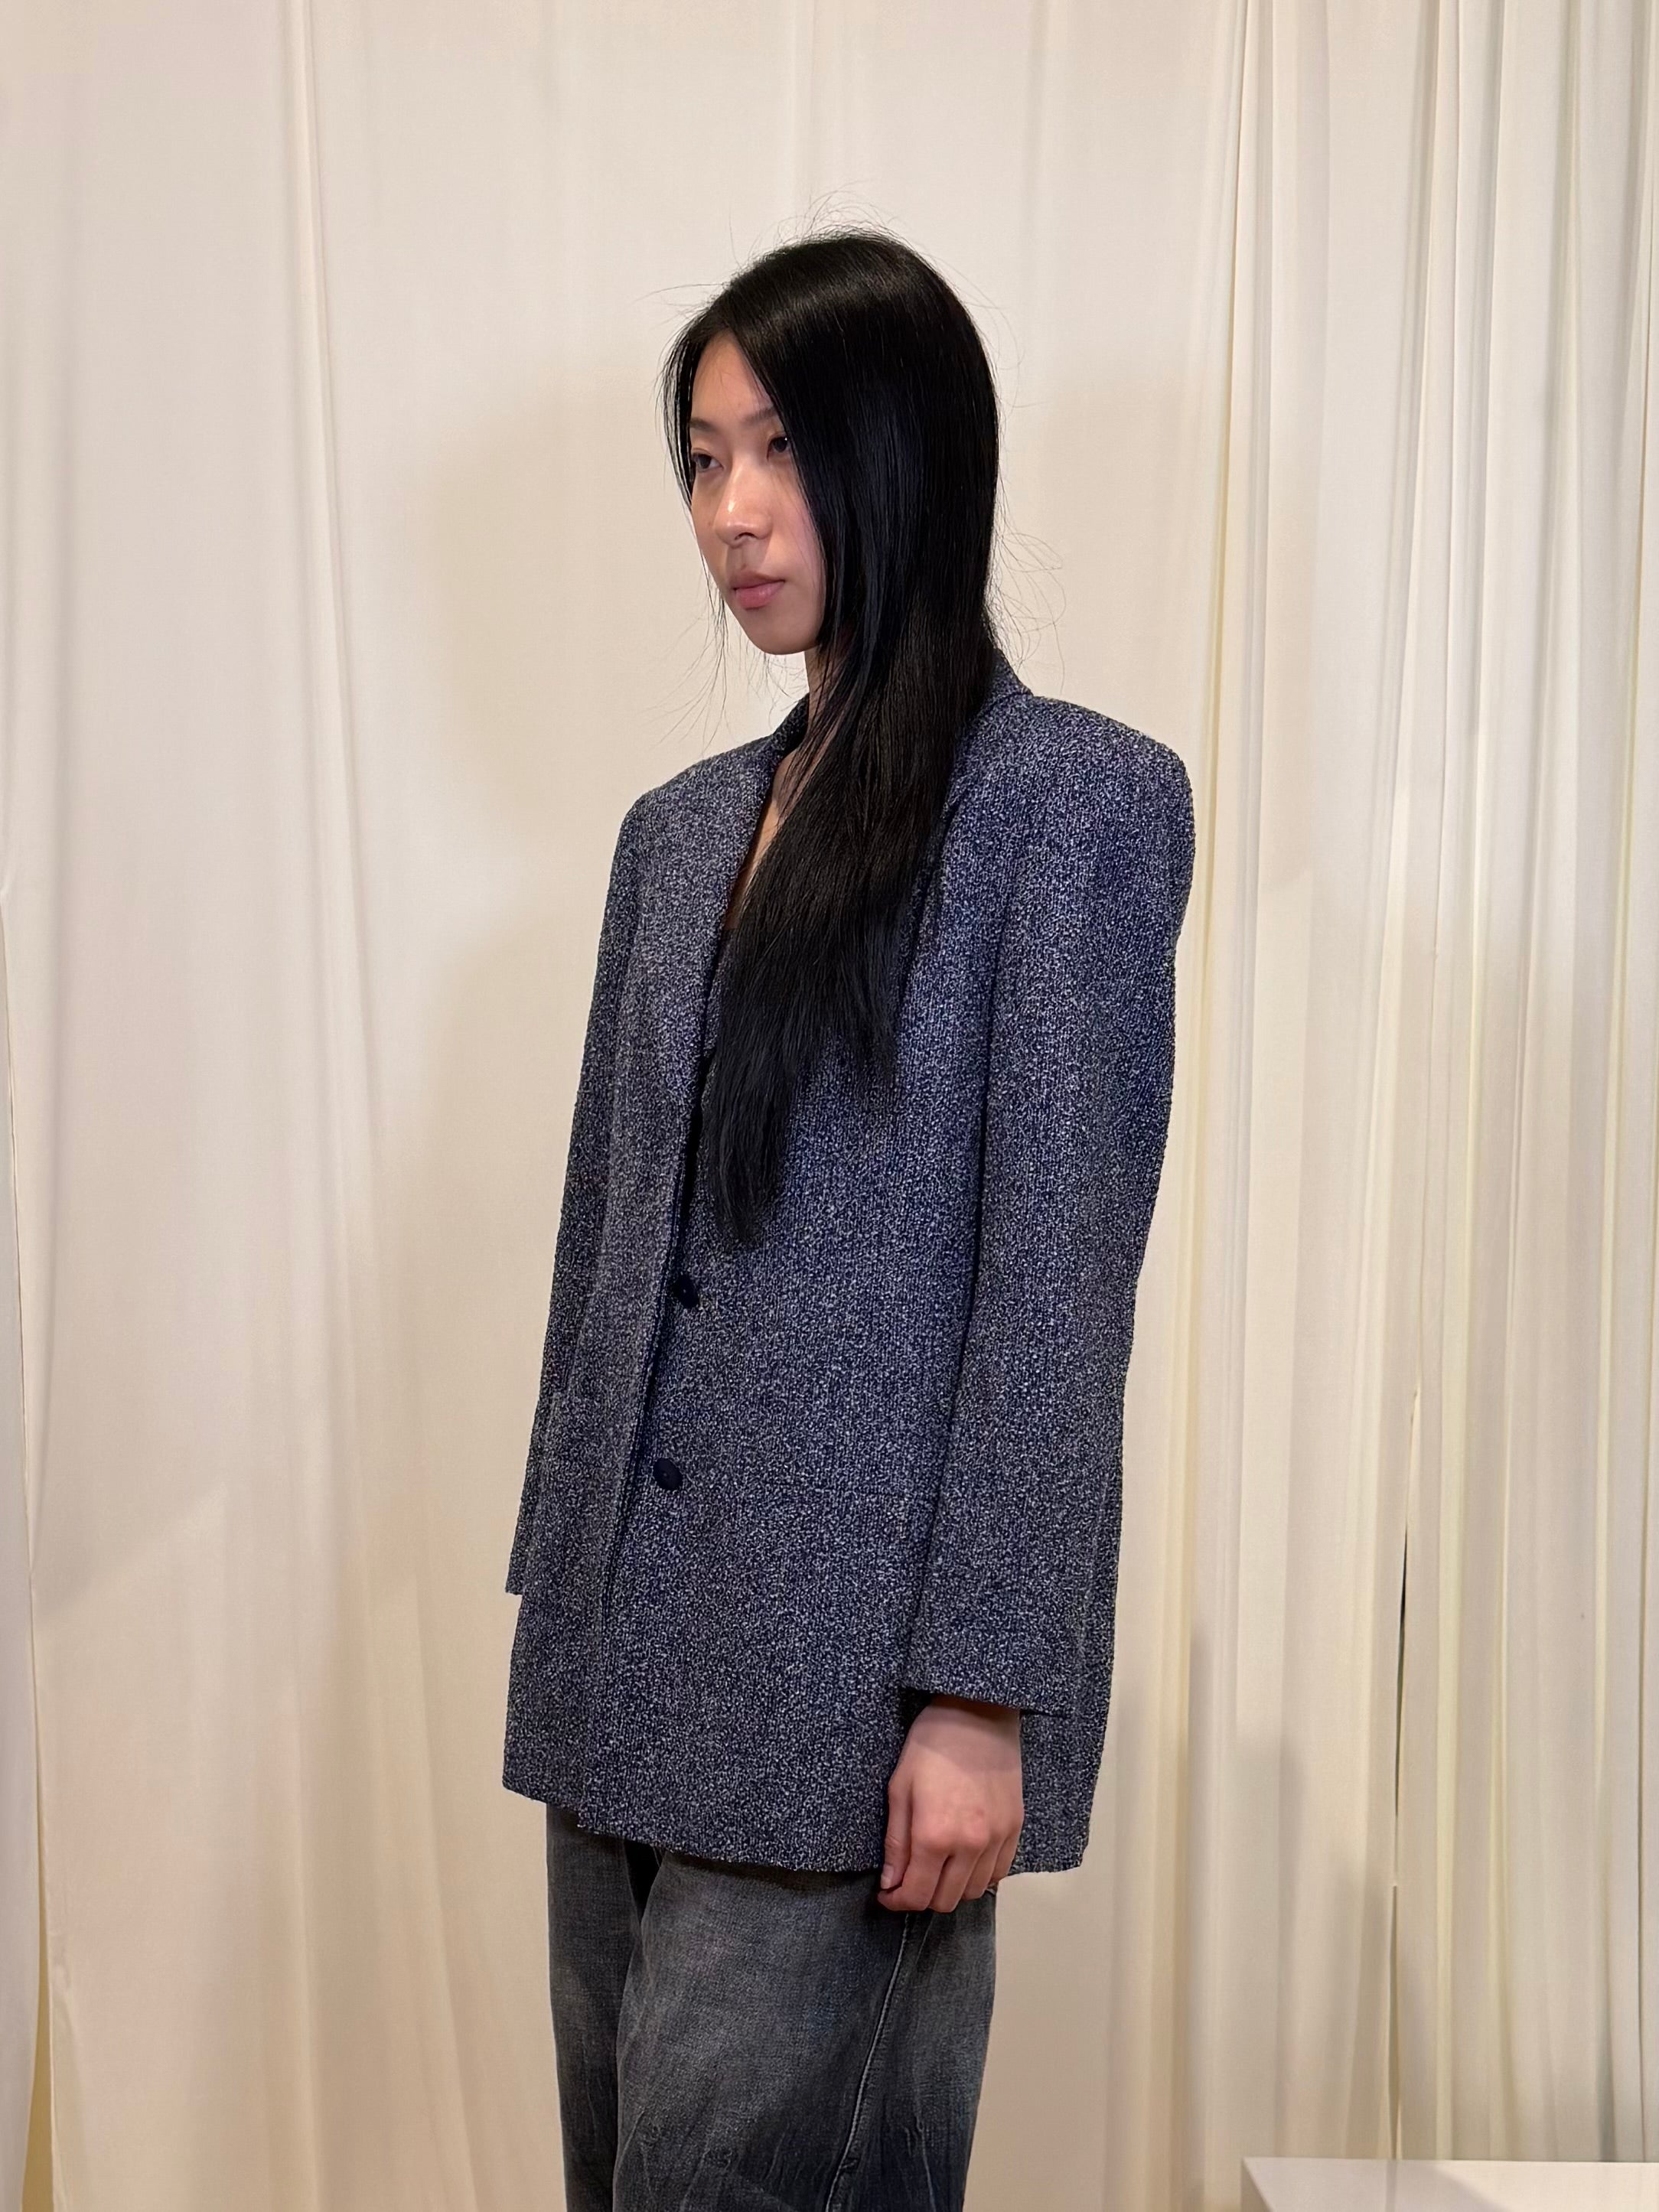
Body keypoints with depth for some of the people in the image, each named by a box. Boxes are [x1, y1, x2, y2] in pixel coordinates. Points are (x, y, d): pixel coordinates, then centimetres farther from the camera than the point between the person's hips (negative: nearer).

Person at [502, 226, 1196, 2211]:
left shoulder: (1076, 801, -6)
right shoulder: (680, 830, 13)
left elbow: (1057, 1285, -11)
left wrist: (982, 1697, -15)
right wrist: (557, 1612, 14)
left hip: (853, 1673, -6)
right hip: (630, 1661, 7)